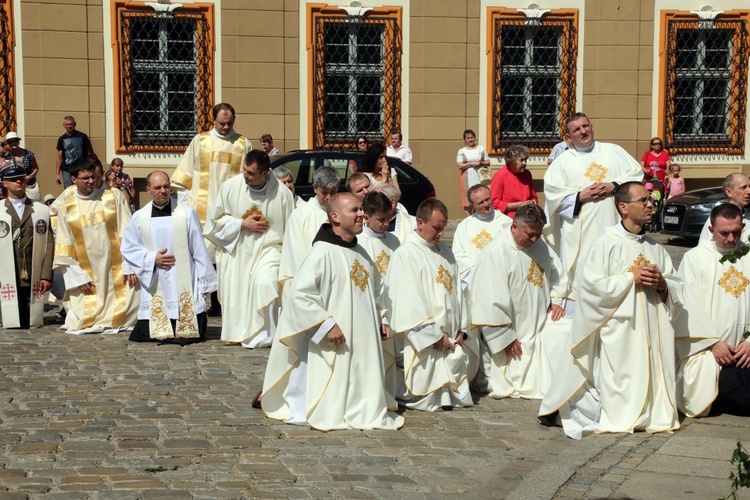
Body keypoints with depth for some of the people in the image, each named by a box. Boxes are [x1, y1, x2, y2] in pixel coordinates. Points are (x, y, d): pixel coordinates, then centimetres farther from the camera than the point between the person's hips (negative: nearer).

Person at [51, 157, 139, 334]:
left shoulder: (114, 197, 1)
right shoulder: (64, 206, 1)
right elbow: (64, 245, 2)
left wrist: (130, 266, -9)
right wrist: (77, 276, -4)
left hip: (117, 271, 0)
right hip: (86, 274, 0)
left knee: (127, 317, -4)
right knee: (84, 322, -5)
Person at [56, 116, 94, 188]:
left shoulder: (82, 136, 1)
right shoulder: (62, 139, 7)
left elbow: (90, 153, 6)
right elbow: (59, 158, 9)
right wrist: (57, 174, 3)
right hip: (66, 171, 2)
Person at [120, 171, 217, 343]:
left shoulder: (187, 213, -5)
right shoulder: (139, 217, 3)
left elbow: (199, 250, -1)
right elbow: (128, 248, 9)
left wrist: (204, 282, 0)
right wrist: (152, 258, -7)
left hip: (184, 284, -2)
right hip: (155, 287, 2)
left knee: (188, 335, -8)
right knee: (145, 335, -1)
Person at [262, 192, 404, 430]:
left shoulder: (361, 254, 13)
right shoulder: (323, 253, -15)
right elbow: (300, 295, -20)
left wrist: (379, 321, 14)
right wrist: (327, 324, -23)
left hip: (363, 342, 8)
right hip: (334, 341, -8)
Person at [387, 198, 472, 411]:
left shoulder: (444, 251, 15)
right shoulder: (405, 255, -11)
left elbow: (456, 291, 15)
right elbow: (409, 303, -16)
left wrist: (461, 329, 5)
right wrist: (434, 336, -15)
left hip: (451, 339, 7)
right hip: (424, 342, -7)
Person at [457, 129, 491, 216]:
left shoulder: (481, 148, 12)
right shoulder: (461, 151, 7)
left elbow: (488, 162, 9)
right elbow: (460, 166, -4)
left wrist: (481, 163, -11)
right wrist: (472, 164, -14)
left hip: (479, 178, 1)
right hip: (467, 179, -1)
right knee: (468, 202, -3)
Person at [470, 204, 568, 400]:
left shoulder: (540, 246, 7)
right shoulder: (494, 254, -19)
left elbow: (557, 274, 22)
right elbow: (491, 301, -20)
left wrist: (556, 299, 2)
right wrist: (506, 338, -16)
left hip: (541, 328, 7)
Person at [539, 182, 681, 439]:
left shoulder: (655, 248, 13)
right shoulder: (607, 242, -6)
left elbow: (676, 289, 14)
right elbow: (591, 285, -14)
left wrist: (662, 284, -8)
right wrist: (631, 278, -14)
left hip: (650, 330, 6)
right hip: (617, 330, -6)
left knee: (648, 386, 5)